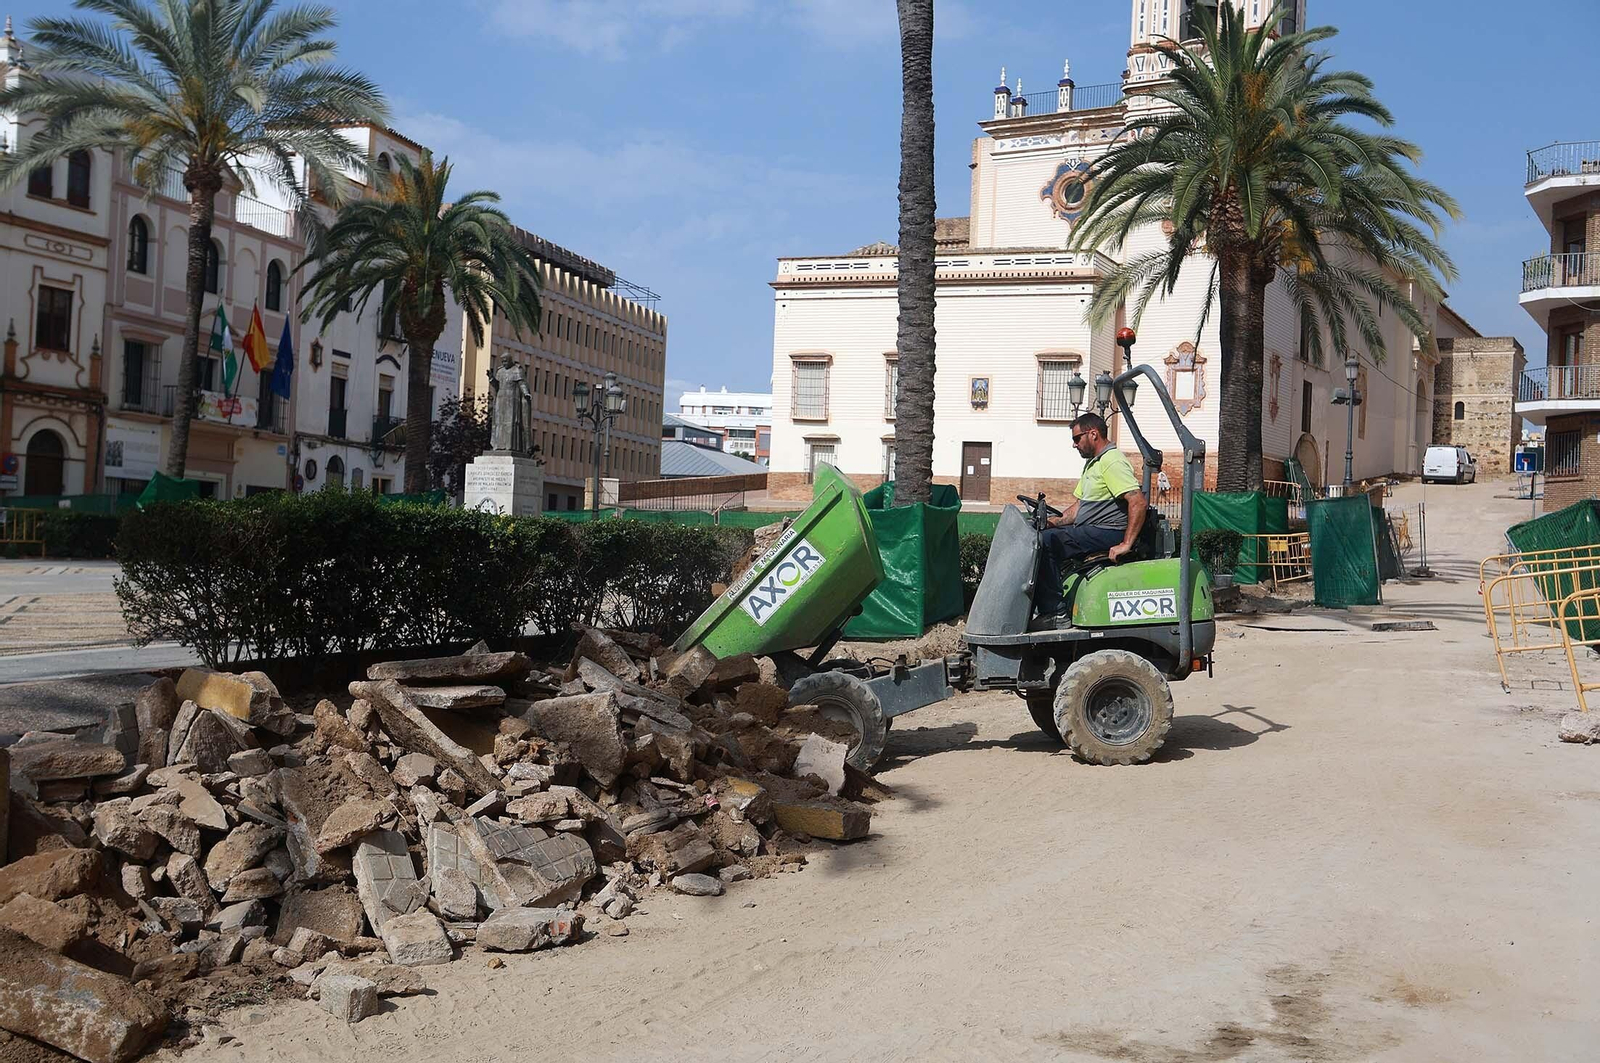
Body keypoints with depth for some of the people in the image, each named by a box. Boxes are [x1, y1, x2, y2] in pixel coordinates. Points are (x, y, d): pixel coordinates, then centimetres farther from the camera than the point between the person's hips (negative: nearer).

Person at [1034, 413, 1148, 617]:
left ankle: (1055, 611, -18)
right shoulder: (1093, 463, 21)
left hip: (1108, 532, -11)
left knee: (1047, 542, -23)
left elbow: (1138, 502, -24)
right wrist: (1057, 521, 5)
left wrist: (1126, 544, -27)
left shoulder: (1112, 462, -14)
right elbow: (1078, 504, 23)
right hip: (1088, 529, 11)